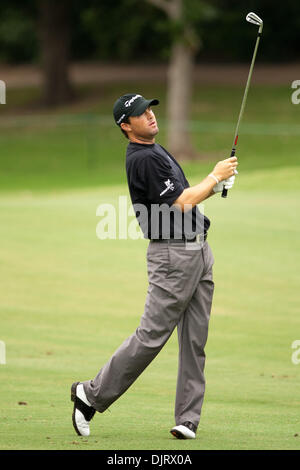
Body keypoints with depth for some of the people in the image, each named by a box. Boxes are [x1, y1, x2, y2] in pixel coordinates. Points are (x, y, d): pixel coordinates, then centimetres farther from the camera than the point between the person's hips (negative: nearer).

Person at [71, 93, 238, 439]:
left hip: (198, 249, 9)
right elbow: (180, 203, -18)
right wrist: (215, 176, -8)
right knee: (152, 335, -8)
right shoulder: (143, 159, -15)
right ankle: (92, 395, 4)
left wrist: (215, 186, 5)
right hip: (173, 255, -9)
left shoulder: (156, 151, 17)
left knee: (195, 340, 5)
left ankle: (188, 419, 6)